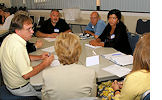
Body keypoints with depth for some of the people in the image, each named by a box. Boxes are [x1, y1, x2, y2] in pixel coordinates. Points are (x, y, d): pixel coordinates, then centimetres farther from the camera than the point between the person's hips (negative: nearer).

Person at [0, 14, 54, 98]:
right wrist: (44, 64, -20)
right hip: (20, 87, -9)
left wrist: (39, 57, 0)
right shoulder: (17, 46, -34)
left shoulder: (10, 38, -3)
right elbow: (26, 75, -32)